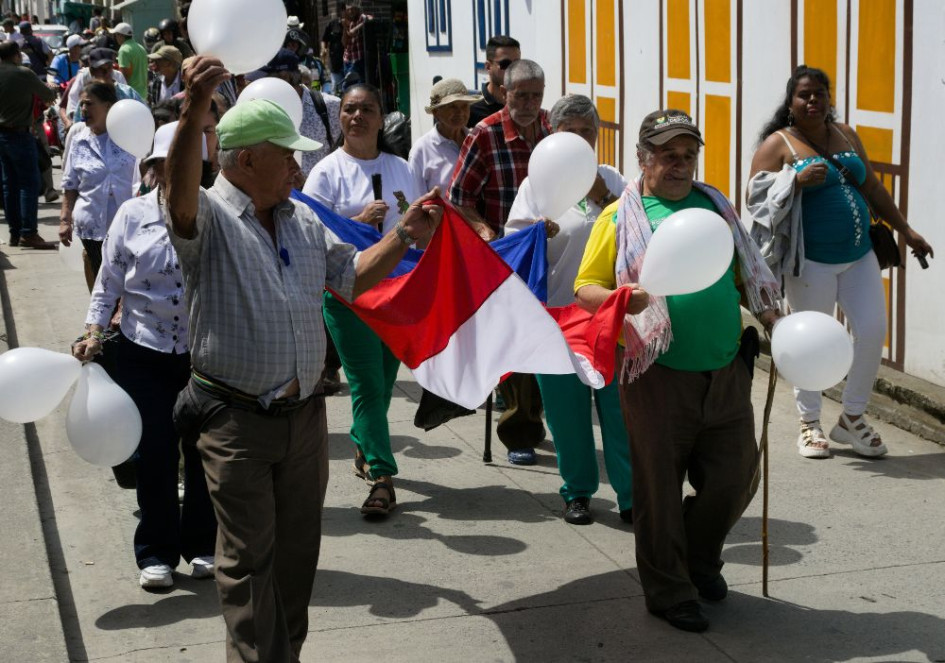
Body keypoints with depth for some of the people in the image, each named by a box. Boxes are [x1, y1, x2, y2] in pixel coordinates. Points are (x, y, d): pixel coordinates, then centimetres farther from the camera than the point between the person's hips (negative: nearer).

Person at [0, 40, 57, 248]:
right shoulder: (24, 74, -15)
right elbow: (49, 96, -4)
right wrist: (50, 94, 20)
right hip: (19, 135, -7)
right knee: (29, 183, -4)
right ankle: (28, 233, -10)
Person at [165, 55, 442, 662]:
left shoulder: (304, 220, 11)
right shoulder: (210, 216, -11)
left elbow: (352, 276, 18)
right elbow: (181, 193, -33)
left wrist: (405, 235, 4)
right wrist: (195, 109, -49)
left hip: (305, 415, 6)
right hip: (236, 421, -6)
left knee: (298, 550, 17)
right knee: (249, 558, 3)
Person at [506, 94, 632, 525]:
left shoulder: (611, 180, 12)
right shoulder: (537, 184, 6)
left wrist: (603, 197, -11)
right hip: (557, 312, -1)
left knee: (621, 405, -2)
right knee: (566, 409, 4)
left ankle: (631, 495, 8)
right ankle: (577, 492, 19)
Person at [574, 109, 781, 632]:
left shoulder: (715, 206, 14)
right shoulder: (620, 216, -1)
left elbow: (743, 275, 21)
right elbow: (585, 289, -4)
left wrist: (768, 312, 3)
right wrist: (621, 298, -24)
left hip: (725, 372, 4)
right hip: (659, 374, -4)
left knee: (736, 476, 9)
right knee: (659, 487, 4)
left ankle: (700, 557, 36)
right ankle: (669, 591, 22)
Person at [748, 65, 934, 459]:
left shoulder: (846, 135, 14)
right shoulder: (779, 144, -3)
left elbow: (872, 187, 19)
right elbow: (755, 197, -11)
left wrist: (905, 229, 17)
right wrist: (798, 180, -23)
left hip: (858, 256, 5)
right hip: (812, 262, -5)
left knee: (873, 331, 0)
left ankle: (852, 418, 18)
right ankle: (810, 425, 18)